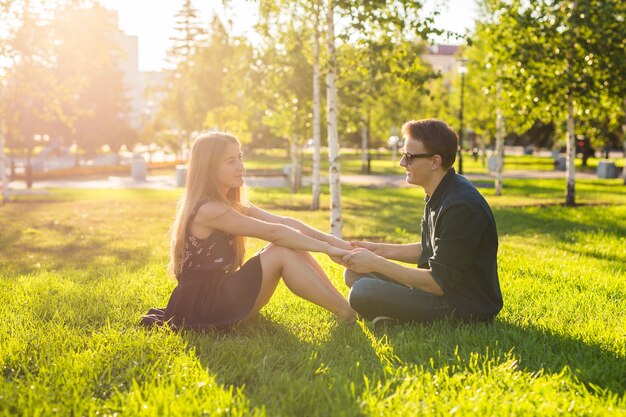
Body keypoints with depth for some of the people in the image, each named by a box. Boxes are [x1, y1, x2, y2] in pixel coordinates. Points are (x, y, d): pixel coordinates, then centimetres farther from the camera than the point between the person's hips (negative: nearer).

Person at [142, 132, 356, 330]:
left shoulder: (233, 205, 12)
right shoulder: (208, 210, -19)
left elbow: (284, 222, 1)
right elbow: (272, 232, -20)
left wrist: (330, 239, -10)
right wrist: (326, 248, -17)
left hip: (219, 293, 9)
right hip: (201, 305, -9)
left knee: (293, 246, -4)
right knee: (282, 253, -19)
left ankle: (343, 303, -5)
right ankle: (347, 315, -14)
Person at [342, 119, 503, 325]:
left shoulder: (460, 207, -25)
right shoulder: (440, 194, 7)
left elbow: (439, 283, -22)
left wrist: (376, 263, -17)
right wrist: (382, 250, 7)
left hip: (467, 306, -10)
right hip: (445, 287, 10)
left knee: (363, 292, -25)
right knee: (354, 274, 8)